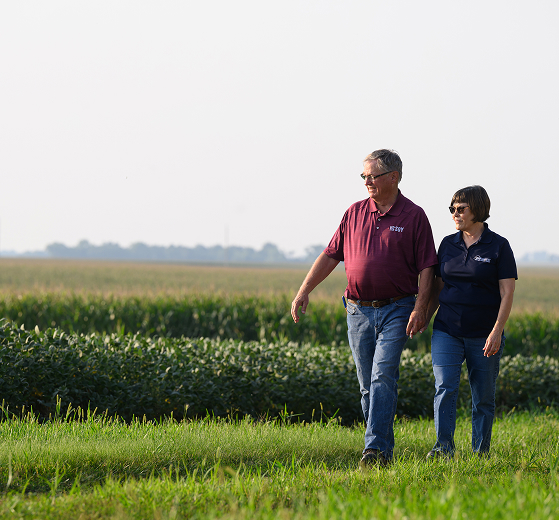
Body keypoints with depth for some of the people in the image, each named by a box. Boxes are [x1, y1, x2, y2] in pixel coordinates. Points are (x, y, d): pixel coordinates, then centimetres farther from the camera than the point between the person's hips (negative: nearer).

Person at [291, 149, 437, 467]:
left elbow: (426, 268, -3)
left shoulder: (414, 216, -1)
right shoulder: (355, 213, 10)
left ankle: (376, 449, -20)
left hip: (396, 310, -4)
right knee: (368, 384, 5)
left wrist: (420, 308, -13)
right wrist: (304, 291, 7)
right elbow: (331, 255, 14)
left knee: (383, 377, -16)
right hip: (359, 310, 4)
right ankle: (385, 448, 14)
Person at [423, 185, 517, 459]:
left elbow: (507, 293, -7)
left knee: (483, 397, 4)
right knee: (444, 387, -14)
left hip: (484, 336, -3)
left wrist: (497, 331, -16)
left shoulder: (498, 246, -3)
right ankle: (443, 446, -18)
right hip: (447, 331, 3)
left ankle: (480, 453, 12)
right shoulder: (448, 244, 9)